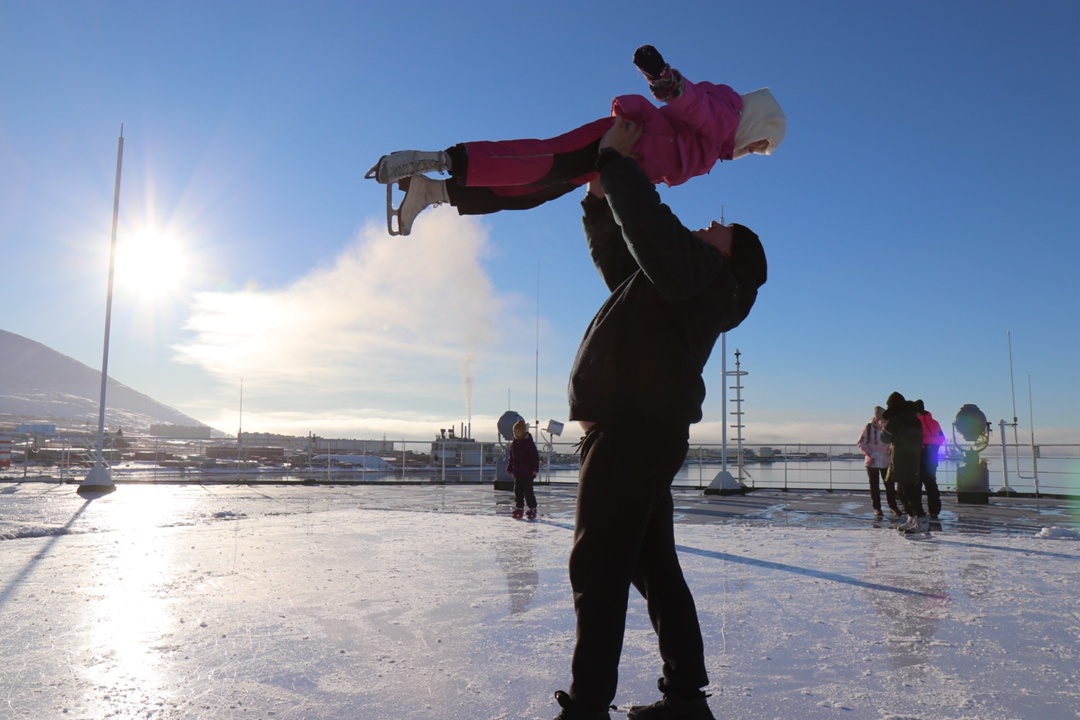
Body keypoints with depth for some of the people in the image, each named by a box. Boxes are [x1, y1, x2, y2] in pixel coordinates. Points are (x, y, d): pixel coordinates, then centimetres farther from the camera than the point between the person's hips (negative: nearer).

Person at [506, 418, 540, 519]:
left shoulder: (529, 442, -10)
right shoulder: (514, 444, 9)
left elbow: (535, 457, -13)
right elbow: (511, 458, 17)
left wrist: (535, 469, -18)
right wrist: (509, 468, 13)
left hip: (527, 473, -6)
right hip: (517, 473, 6)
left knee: (528, 491, -3)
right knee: (518, 491, 9)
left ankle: (532, 509, 7)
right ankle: (519, 508, 16)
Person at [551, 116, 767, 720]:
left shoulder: (703, 271, -2)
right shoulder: (682, 279, 26)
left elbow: (652, 225, -20)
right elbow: (616, 251, 34)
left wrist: (616, 160, -8)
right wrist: (603, 193, 23)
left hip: (634, 432, -10)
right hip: (640, 432, 10)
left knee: (599, 569, -10)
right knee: (653, 567, 13)